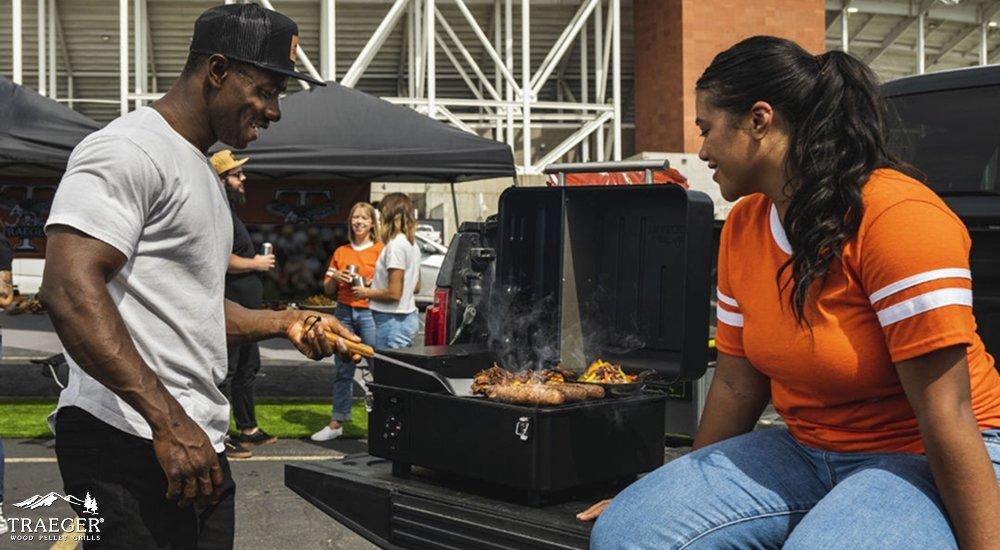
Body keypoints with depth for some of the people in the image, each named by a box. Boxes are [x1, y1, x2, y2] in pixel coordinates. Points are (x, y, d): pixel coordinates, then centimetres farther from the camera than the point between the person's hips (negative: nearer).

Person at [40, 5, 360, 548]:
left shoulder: (202, 172, 22)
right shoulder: (130, 148, -10)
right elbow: (69, 289, -22)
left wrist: (285, 322, 12)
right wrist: (167, 420, -25)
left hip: (197, 443, 9)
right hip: (130, 443, -9)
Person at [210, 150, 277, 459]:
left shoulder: (230, 212, 18)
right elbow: (223, 260, -27)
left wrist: (257, 262, 13)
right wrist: (257, 263, -14)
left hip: (245, 309, 11)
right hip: (232, 309, -11)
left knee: (248, 368, 18)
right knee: (225, 372, -6)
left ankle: (248, 429, 29)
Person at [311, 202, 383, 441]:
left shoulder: (380, 250, 0)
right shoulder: (340, 252, 14)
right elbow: (328, 290, 18)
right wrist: (335, 277, -2)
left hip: (369, 312, -4)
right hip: (344, 313, 4)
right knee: (343, 370, 8)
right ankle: (337, 422, 14)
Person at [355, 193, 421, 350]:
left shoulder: (396, 245, -16)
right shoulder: (412, 244, 12)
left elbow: (394, 293, -20)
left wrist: (367, 293, -4)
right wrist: (376, 284, 21)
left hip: (393, 320, -9)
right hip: (408, 317, 9)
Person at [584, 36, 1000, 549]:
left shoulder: (896, 215, -20)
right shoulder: (742, 227, 3)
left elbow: (947, 415, -22)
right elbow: (736, 383, 8)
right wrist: (680, 490, 13)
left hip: (924, 462, -6)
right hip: (805, 450, 6)